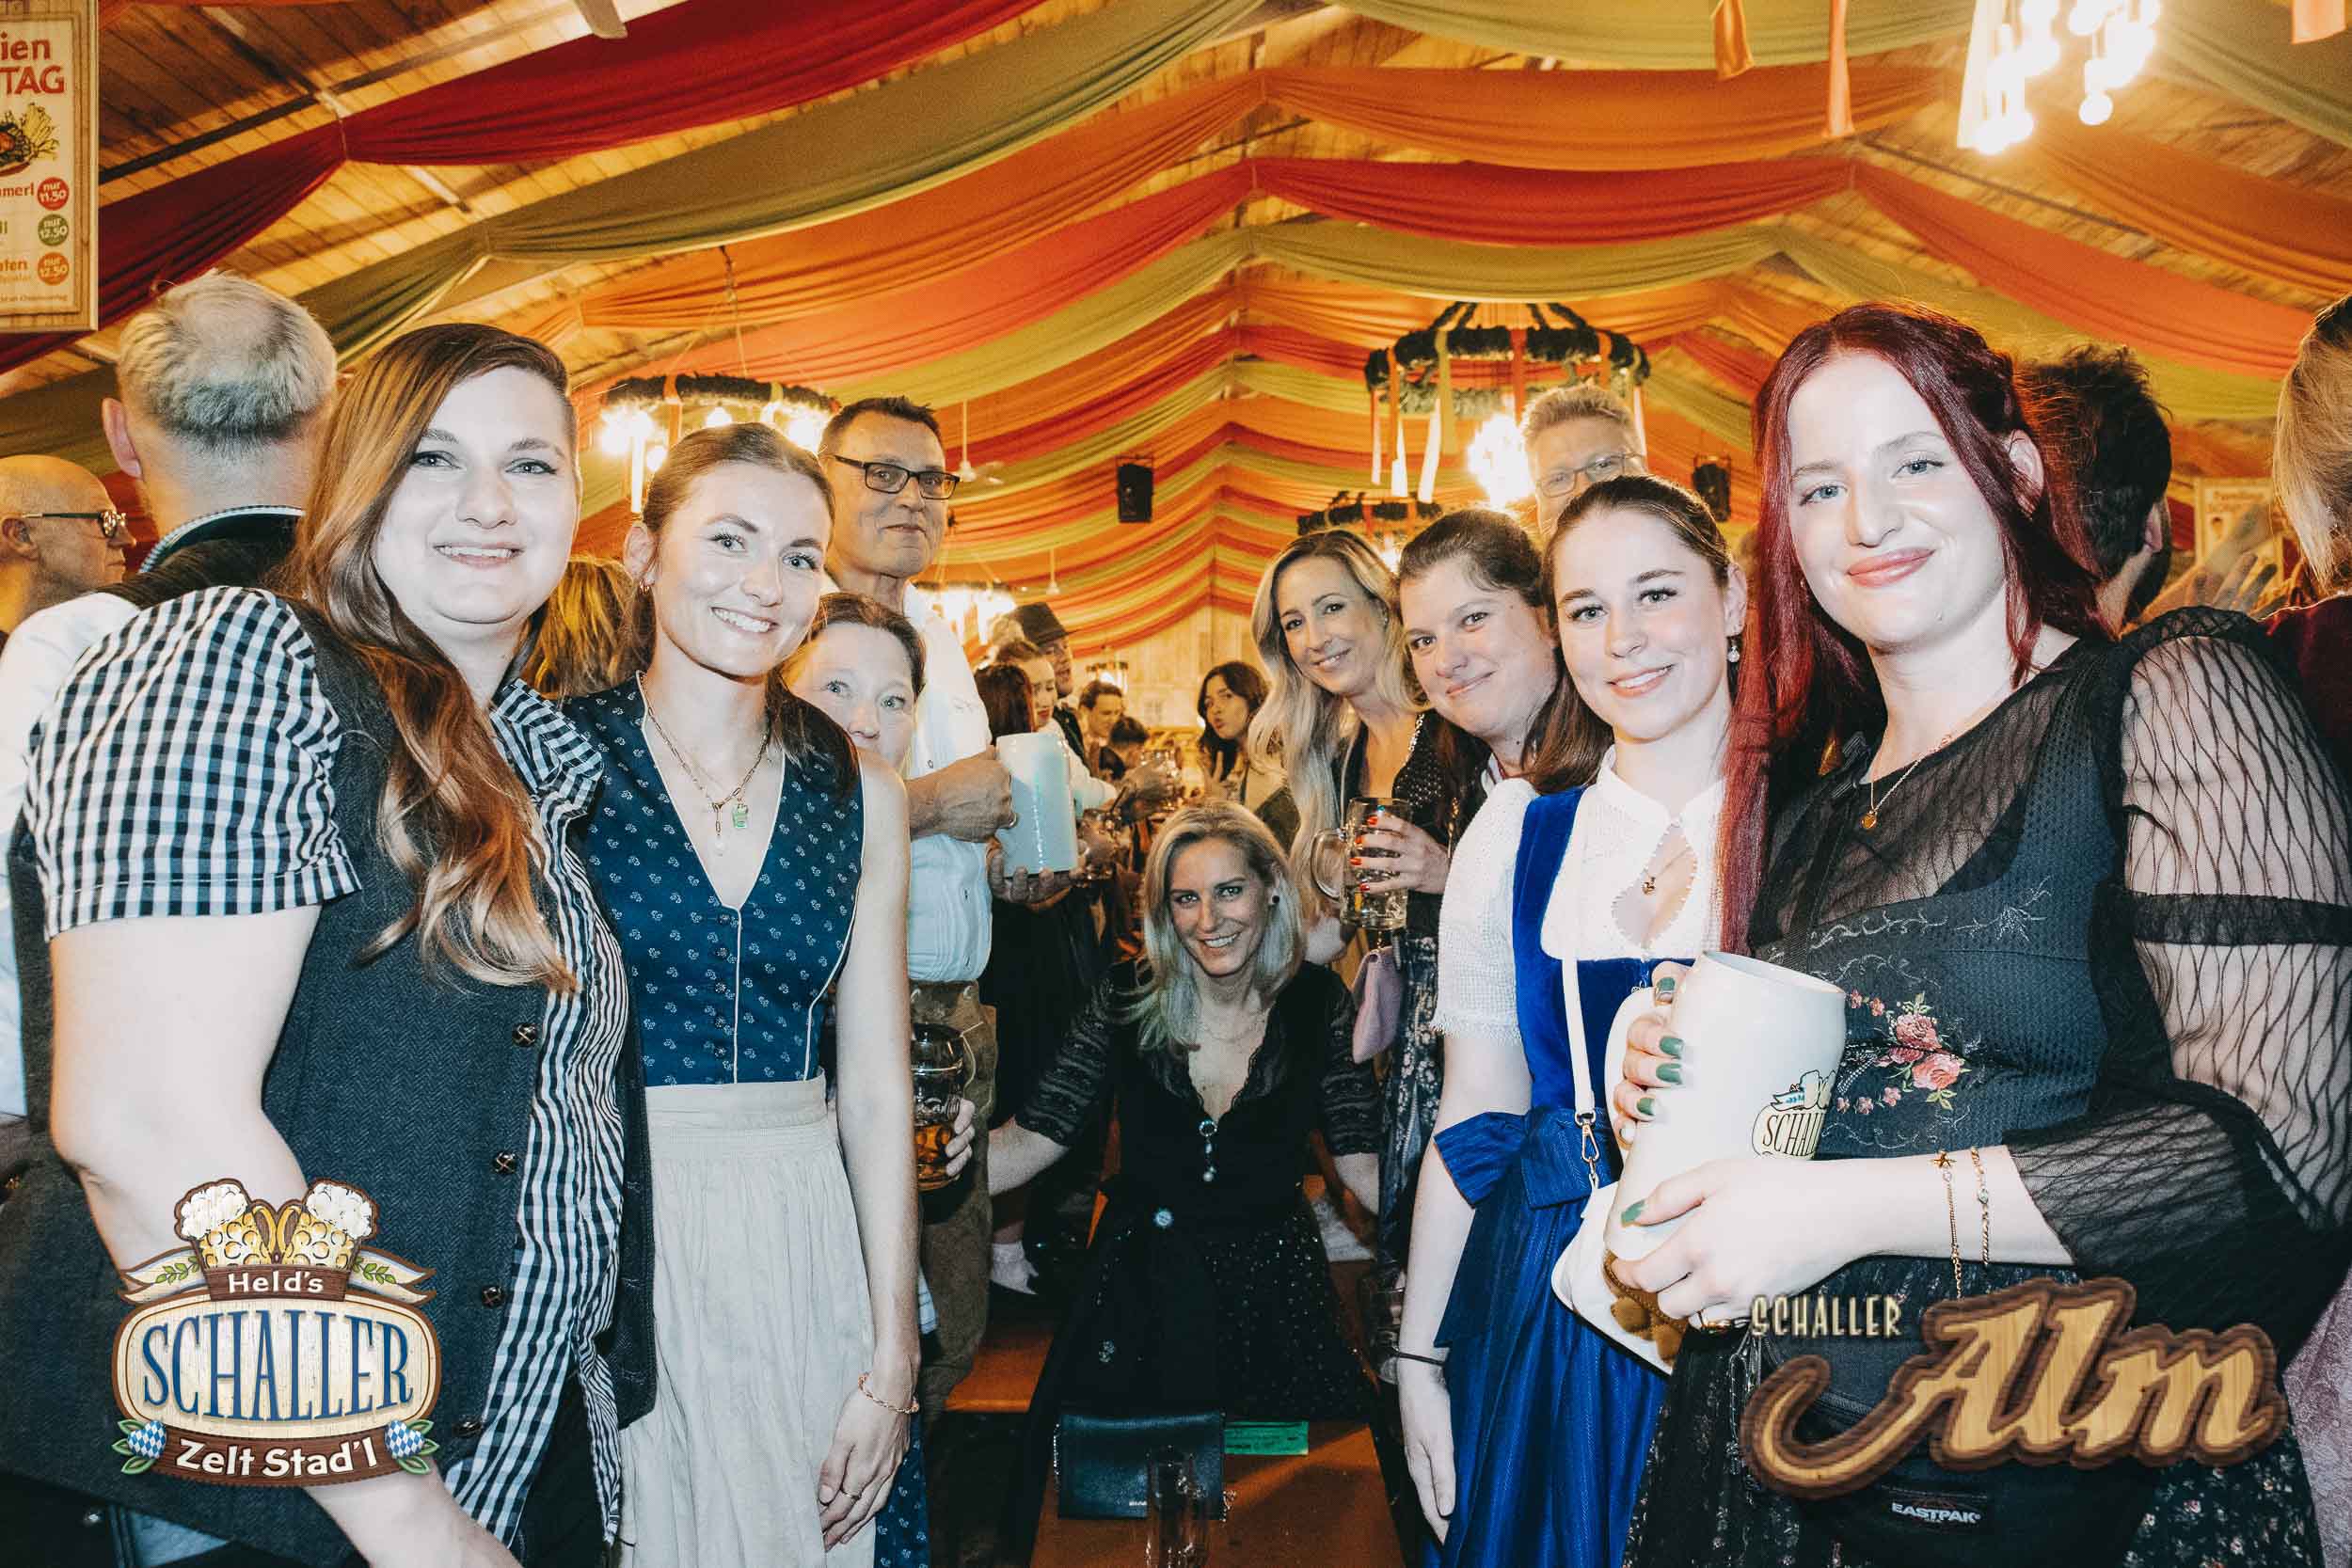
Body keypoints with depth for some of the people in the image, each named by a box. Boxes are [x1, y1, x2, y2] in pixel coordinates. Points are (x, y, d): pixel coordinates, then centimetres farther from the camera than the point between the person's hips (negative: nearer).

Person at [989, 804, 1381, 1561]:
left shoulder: (1316, 1003, -9)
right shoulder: (1126, 1000, -10)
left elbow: (1363, 1164, -11)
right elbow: (1033, 1137, -14)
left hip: (1271, 1288, 0)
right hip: (1140, 1288, 0)